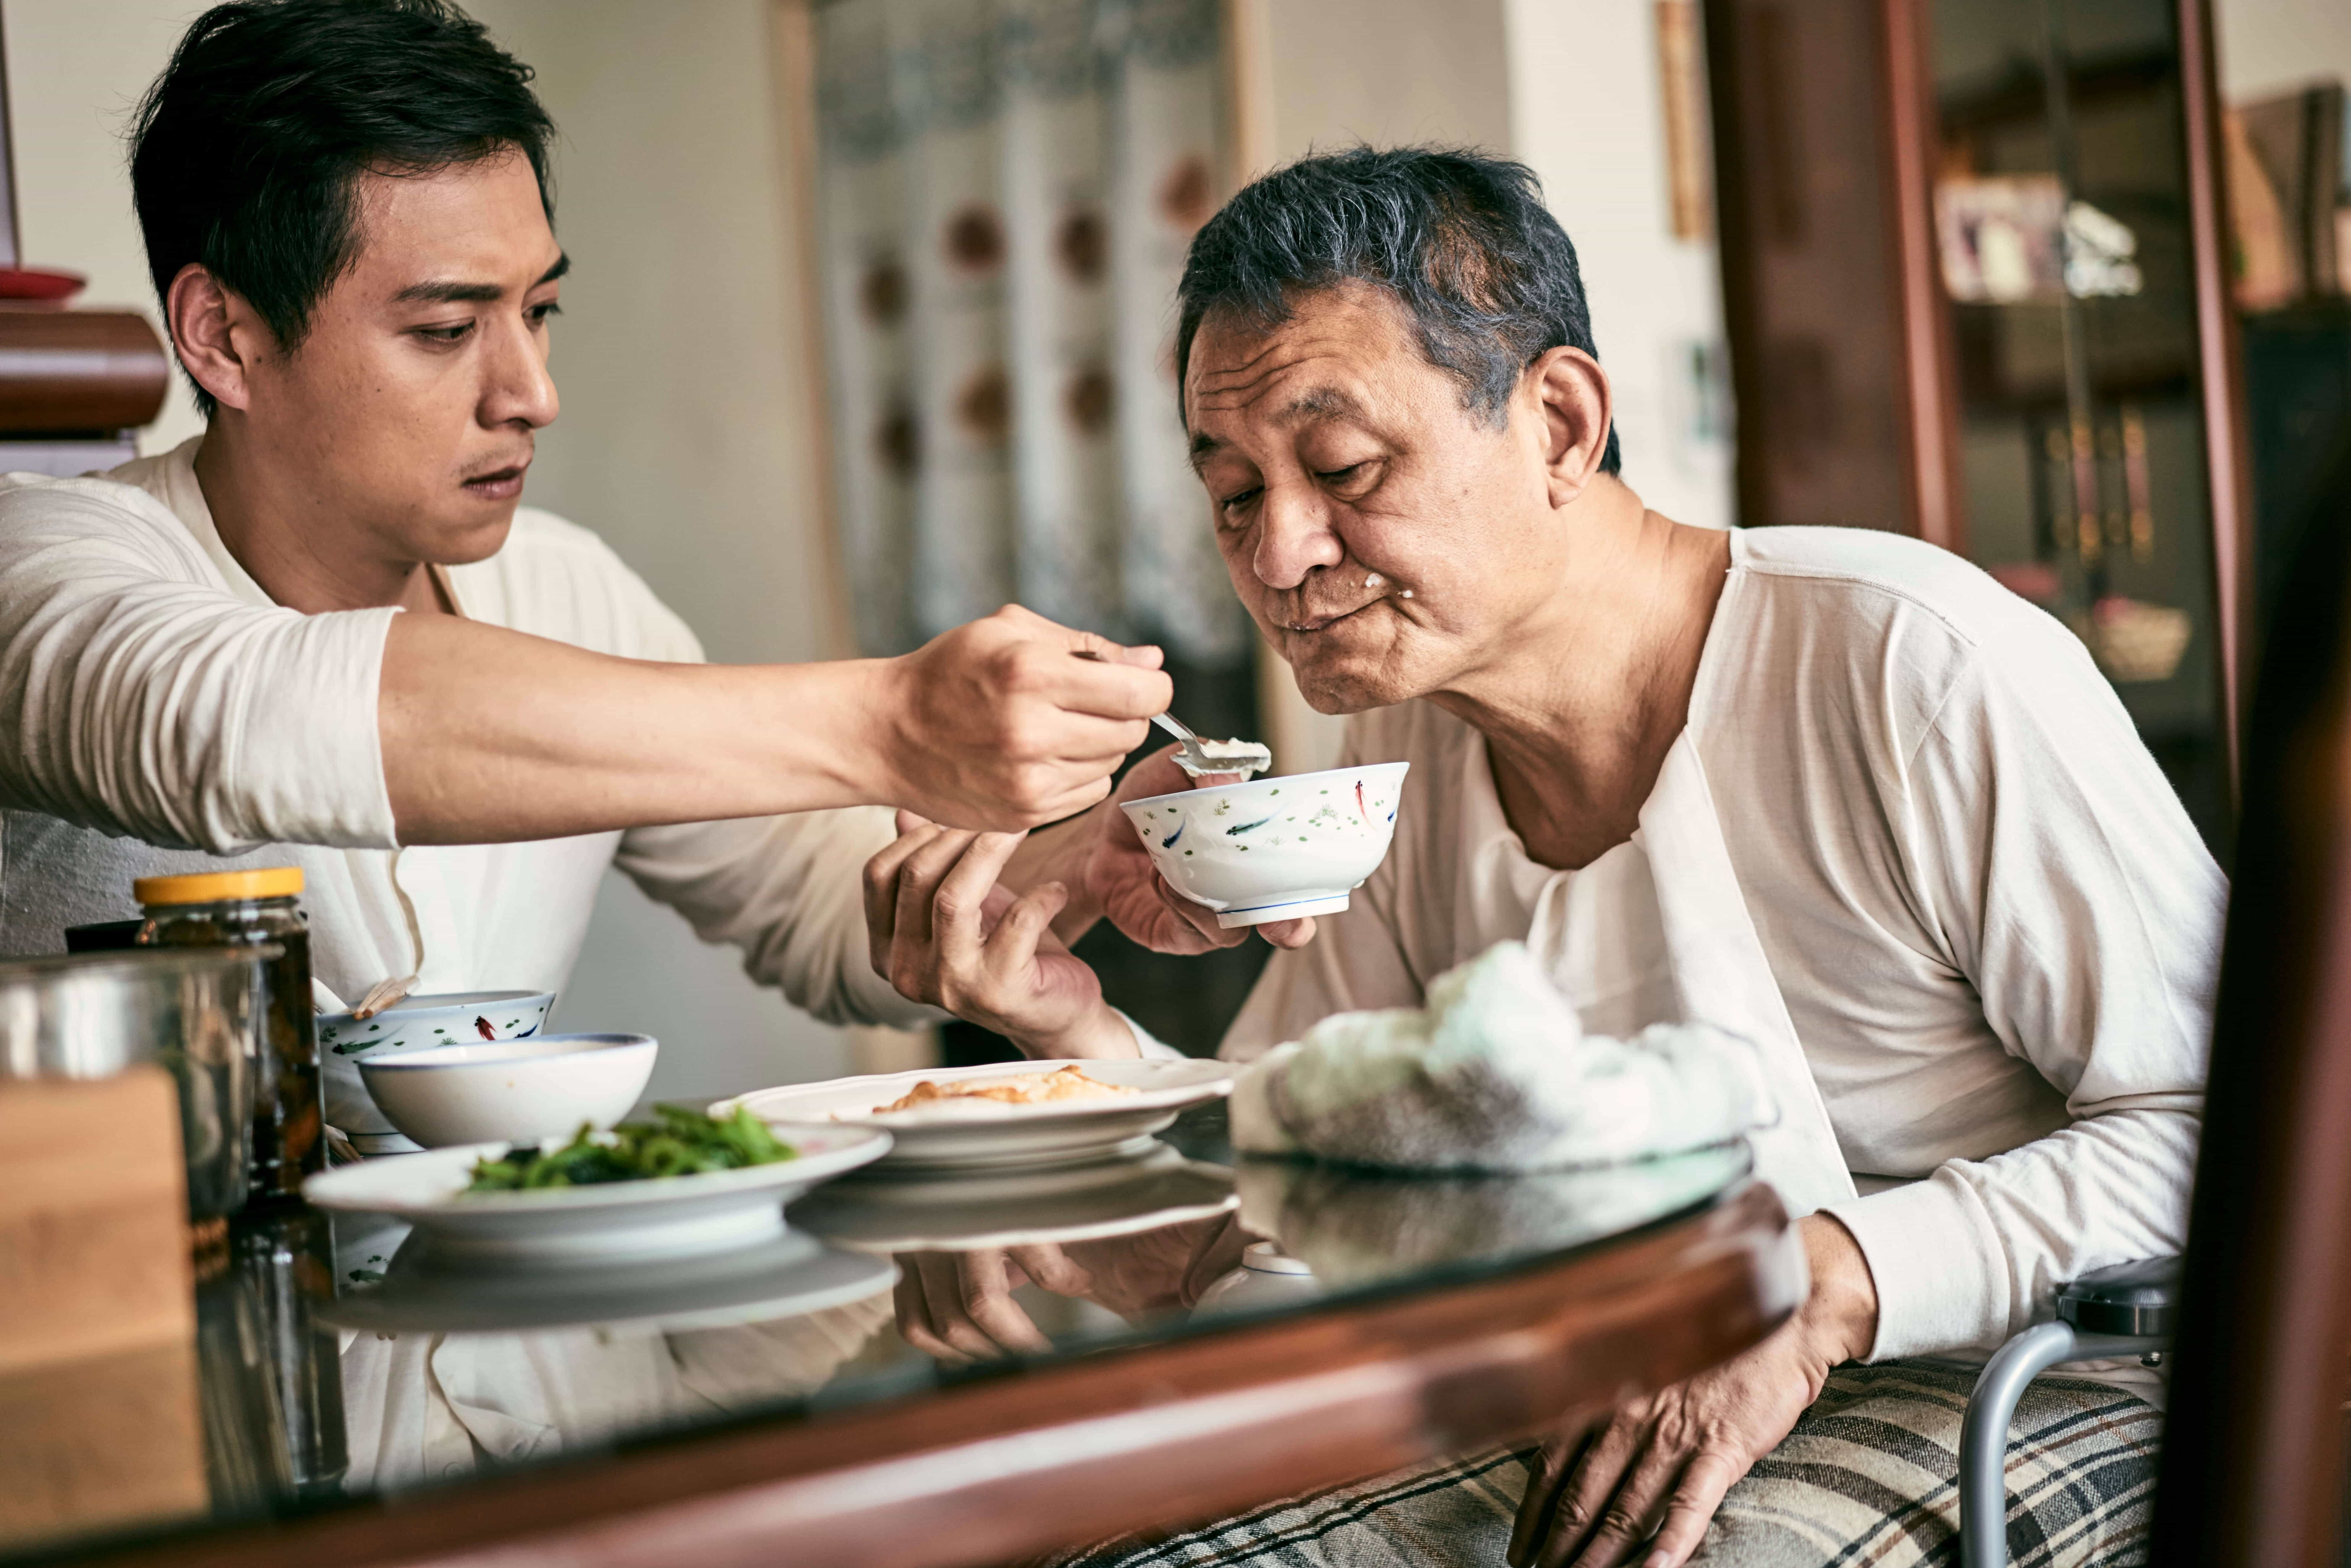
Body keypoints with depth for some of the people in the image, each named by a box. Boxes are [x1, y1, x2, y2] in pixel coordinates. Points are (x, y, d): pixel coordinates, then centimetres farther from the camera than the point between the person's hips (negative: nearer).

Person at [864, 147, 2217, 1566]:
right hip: (1613, 1394, 6)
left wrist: (1821, 1289, -29)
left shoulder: (1919, 669, -18)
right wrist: (1065, 1024, -11)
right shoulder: (1403, 755, 5)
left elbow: (2216, 1129, -16)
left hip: (2016, 1379, -5)